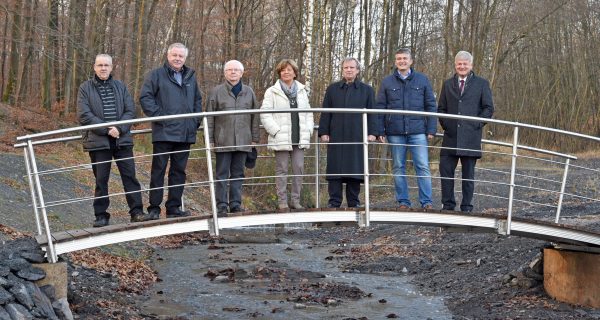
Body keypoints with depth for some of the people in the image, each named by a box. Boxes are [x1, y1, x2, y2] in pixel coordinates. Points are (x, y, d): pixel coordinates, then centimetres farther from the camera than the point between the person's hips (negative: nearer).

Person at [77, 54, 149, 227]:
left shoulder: (120, 86, 11)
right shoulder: (85, 88, 2)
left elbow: (130, 111, 4)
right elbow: (84, 115, -8)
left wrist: (119, 128, -13)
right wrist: (107, 129, -15)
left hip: (122, 139, 2)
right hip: (98, 141, -2)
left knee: (130, 176, 1)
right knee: (101, 180, 4)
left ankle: (137, 211, 6)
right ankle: (101, 215, 11)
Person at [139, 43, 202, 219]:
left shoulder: (190, 76, 17)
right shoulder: (156, 75, 0)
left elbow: (198, 100, 25)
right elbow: (145, 97, -7)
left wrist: (196, 121, 12)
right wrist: (158, 116, -14)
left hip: (186, 134, 5)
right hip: (164, 132, -5)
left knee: (179, 171, 9)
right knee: (158, 170, -2)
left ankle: (174, 207, 16)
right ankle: (154, 208, 3)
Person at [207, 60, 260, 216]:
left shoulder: (249, 92, 11)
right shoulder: (217, 92, 3)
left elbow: (254, 117, 11)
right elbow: (209, 117, 2)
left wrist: (254, 138, 7)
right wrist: (210, 139, -3)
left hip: (243, 142, 2)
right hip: (223, 141, -2)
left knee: (238, 174, 8)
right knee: (222, 174, 1)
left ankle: (236, 204, 14)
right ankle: (221, 206, 4)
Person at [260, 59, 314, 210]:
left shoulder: (302, 91, 14)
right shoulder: (272, 92, -1)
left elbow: (308, 113, 17)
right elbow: (265, 114, -6)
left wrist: (308, 130, 4)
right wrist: (276, 131, -13)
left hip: (299, 139, 4)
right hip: (281, 139, -4)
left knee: (299, 169, 3)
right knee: (282, 170, 1)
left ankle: (295, 200, 13)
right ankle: (282, 202, 7)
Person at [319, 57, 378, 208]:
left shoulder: (367, 90, 10)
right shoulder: (332, 89, 12)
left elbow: (372, 113, 7)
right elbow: (325, 113, 10)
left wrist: (372, 132, -2)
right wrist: (324, 132, 1)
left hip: (357, 137, -1)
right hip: (336, 136, 1)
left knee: (355, 169, 1)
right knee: (335, 169, -1)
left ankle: (353, 202, 9)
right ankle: (334, 201, 4)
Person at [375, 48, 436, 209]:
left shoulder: (422, 80, 7)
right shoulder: (387, 82, 8)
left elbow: (431, 106, 6)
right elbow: (380, 108, 7)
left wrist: (431, 129, -1)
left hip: (418, 131, -1)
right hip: (395, 132, 1)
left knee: (423, 166, -6)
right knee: (399, 168, 5)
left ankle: (426, 202, -2)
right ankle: (403, 201, 12)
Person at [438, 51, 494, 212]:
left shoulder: (481, 83, 6)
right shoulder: (447, 84, 14)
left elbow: (488, 108, 3)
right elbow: (441, 108, 16)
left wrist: (477, 124, -7)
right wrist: (445, 124, 1)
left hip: (471, 136, -2)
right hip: (450, 135, 2)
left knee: (468, 173, 4)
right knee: (445, 170, -2)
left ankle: (466, 207, 10)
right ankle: (448, 204, 9)